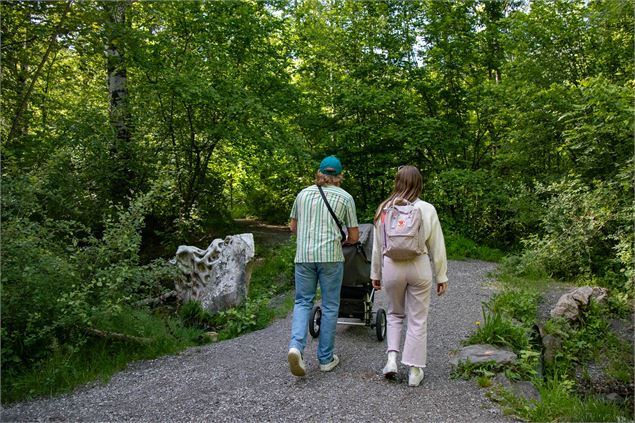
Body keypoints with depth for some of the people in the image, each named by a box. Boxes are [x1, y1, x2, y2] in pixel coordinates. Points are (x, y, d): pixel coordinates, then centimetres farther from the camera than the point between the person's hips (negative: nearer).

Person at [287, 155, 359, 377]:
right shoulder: (345, 197, 4)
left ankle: (296, 345, -10)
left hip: (303, 255, 2)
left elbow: (293, 227, 20)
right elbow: (354, 236, 6)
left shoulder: (303, 193, 11)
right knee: (330, 306, 9)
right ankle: (326, 358, 16)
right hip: (330, 256, -2)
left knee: (303, 302, 12)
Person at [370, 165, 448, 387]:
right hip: (419, 266, -1)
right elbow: (437, 247, -2)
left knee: (394, 313, 22)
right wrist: (441, 276, 7)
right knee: (418, 319, 11)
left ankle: (391, 357, 9)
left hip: (391, 266, 1)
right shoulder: (427, 209, -6)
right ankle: (415, 370, 17)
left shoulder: (384, 208, -3)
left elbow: (377, 245, 4)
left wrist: (375, 273, 15)